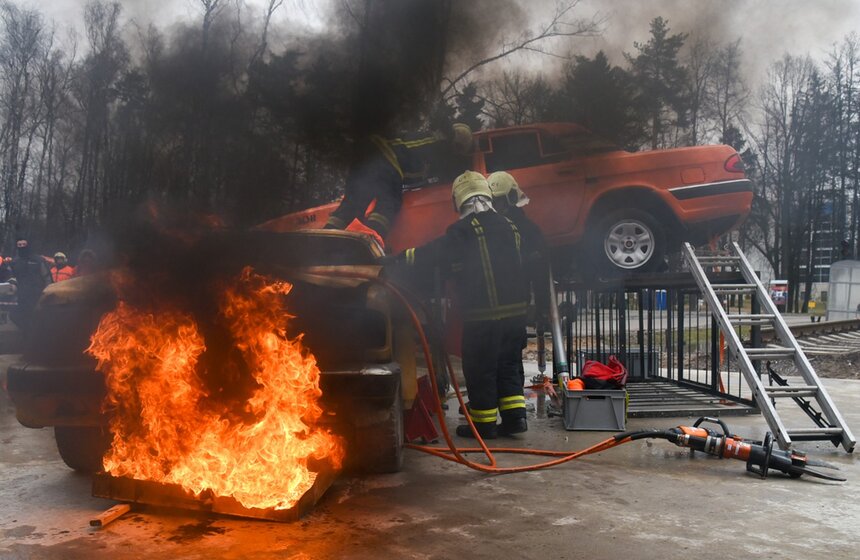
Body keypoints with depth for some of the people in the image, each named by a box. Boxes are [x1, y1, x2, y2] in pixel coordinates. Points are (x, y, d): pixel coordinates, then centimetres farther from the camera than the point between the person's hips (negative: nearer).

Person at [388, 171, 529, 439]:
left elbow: (429, 255, -9)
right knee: (509, 365, 18)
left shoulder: (464, 231, -11)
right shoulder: (507, 226, 9)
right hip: (515, 312, 6)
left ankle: (484, 424, 14)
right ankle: (515, 416, 17)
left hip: (482, 316, -6)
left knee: (480, 370, 6)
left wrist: (396, 260, 1)